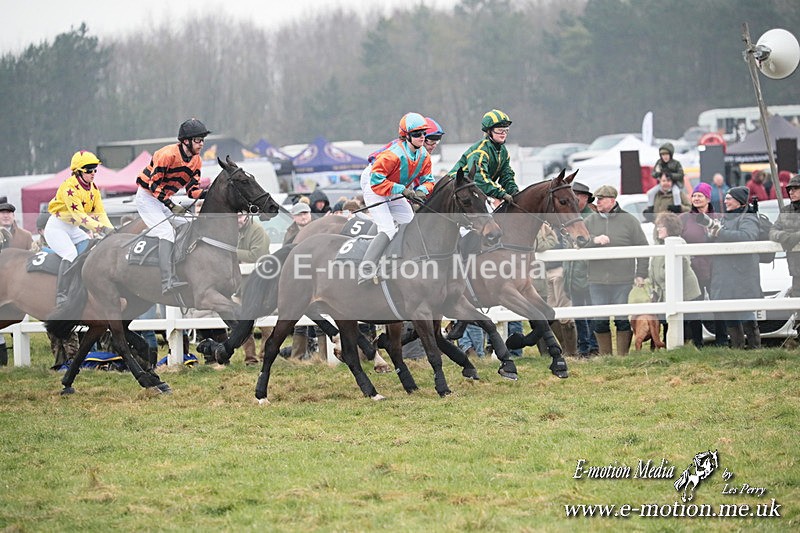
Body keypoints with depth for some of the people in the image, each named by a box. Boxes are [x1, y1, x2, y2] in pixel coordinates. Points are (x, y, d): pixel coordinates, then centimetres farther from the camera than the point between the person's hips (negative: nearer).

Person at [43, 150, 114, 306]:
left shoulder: (93, 188, 3)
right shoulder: (69, 187, -24)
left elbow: (99, 213, -2)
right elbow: (79, 215, -31)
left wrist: (110, 229, -19)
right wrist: (100, 228, -38)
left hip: (73, 229, 9)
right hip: (56, 227, -9)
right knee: (71, 255, -27)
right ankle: (62, 296, -27)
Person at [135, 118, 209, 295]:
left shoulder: (196, 160, 1)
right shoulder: (168, 154, -25)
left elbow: (193, 190, 2)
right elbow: (154, 183, -23)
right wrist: (170, 206, -28)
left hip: (164, 199, 9)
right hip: (147, 196, -9)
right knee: (166, 232, -24)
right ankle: (167, 282, -33)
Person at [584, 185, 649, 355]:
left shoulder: (629, 221, 2)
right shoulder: (590, 221, 9)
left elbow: (642, 249, 4)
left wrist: (640, 274, -2)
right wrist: (594, 240, -19)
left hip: (623, 282, -2)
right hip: (597, 282, 2)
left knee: (623, 321, 1)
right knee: (600, 322, 4)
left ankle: (622, 356, 9)